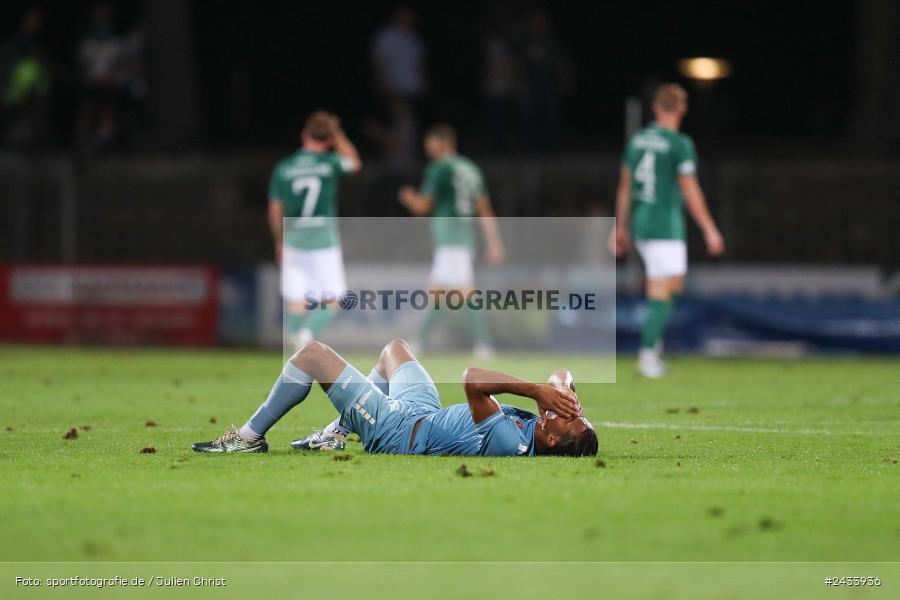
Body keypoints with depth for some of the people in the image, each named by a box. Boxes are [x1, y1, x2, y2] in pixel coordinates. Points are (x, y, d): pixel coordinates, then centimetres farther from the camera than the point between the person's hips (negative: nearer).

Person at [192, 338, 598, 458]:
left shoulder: (508, 443, -40)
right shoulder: (535, 424, -16)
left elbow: (473, 380, -44)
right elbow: (562, 375, -4)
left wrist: (536, 390, -41)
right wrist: (557, 390, -25)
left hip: (399, 432, -9)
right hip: (427, 412, 9)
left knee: (312, 353, -4)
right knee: (394, 348, 32)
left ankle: (250, 438, 15)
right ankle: (344, 429, 43)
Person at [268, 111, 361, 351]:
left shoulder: (283, 168, 0)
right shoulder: (329, 163, -6)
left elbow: (275, 211, 5)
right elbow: (354, 163, 18)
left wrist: (280, 241, 19)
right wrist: (337, 133, 23)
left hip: (293, 241, 3)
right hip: (323, 240, -3)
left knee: (296, 299, 11)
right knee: (332, 299, 5)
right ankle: (308, 333, -16)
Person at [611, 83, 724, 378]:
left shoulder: (637, 140, 10)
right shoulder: (680, 144, -10)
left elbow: (625, 185, 15)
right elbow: (690, 190, -12)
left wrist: (621, 228, 22)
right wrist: (710, 230, -8)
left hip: (640, 222, 7)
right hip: (666, 225, -7)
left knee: (674, 283, 18)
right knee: (661, 291, -4)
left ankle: (654, 345, 12)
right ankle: (648, 353, -7)